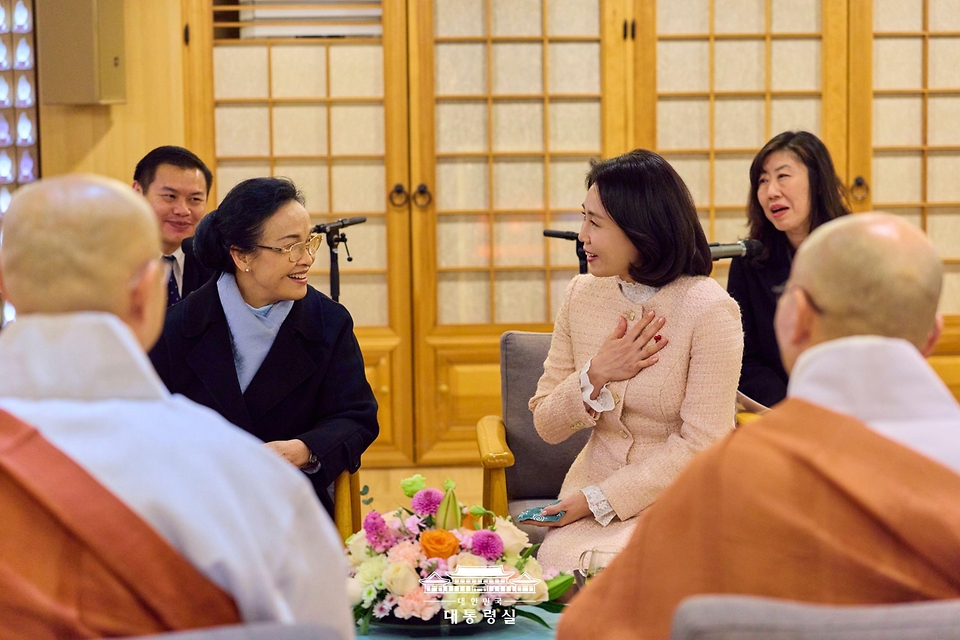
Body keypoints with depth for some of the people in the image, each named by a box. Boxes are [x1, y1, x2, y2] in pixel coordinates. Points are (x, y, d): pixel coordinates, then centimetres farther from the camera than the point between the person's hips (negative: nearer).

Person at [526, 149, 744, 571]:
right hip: (594, 488, 4)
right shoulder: (582, 295, 4)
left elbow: (701, 445, -14)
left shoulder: (709, 308, -12)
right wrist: (595, 377, -13)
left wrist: (598, 500, -16)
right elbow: (547, 426, 7)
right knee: (556, 564, -28)